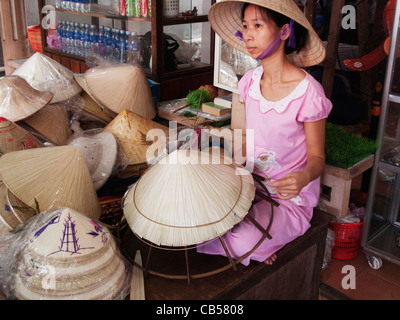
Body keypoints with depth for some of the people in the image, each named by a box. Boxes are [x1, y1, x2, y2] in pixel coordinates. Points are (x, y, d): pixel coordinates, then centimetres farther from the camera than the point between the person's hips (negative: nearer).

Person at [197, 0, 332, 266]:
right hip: (250, 185, 5)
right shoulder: (249, 82, 0)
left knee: (242, 243, -28)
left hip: (290, 198, -5)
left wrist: (304, 177, -32)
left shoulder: (308, 92, -17)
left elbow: (316, 157, -9)